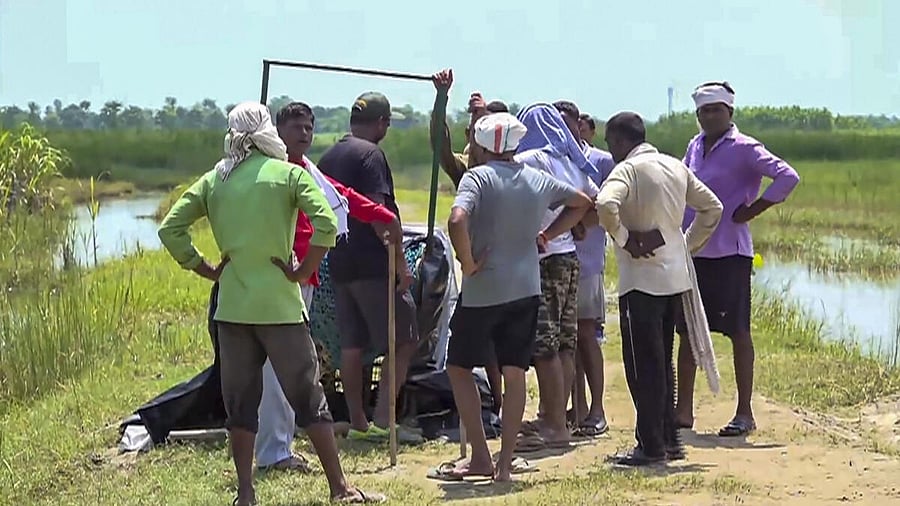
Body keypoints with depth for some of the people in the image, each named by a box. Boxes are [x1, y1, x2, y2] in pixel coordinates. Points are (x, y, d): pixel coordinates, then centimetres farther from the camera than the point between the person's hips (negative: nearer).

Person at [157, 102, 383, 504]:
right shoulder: (289, 174, -3)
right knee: (308, 397, 3)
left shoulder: (213, 180, 7)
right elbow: (326, 223, -16)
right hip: (279, 304, -3)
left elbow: (170, 229, 5)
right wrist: (305, 270, -6)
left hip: (231, 306, 3)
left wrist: (205, 269, 8)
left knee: (239, 402, 10)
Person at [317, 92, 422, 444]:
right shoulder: (370, 154, -11)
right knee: (405, 341, -3)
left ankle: (358, 424, 12)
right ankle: (382, 420, -10)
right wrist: (400, 261, -19)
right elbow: (379, 210, -19)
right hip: (373, 264, -8)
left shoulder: (328, 158, 15)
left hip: (339, 265, 9)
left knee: (352, 345, 10)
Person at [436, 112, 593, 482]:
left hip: (483, 289, -5)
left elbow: (457, 220, -28)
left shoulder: (478, 177, -10)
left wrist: (468, 263, -14)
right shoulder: (538, 180, 7)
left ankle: (480, 457, 6)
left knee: (458, 366, 10)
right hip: (526, 288, 5)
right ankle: (505, 462, 6)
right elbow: (581, 203, 23)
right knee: (515, 373, 6)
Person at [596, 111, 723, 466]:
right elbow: (712, 207, 17)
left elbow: (605, 205, -31)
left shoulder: (628, 169, -12)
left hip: (642, 280, -8)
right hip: (676, 276, 8)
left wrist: (623, 239, -16)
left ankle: (651, 446, -1)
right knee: (662, 361, 16)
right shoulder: (676, 167, 11)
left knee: (643, 364, -3)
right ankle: (669, 439, 19)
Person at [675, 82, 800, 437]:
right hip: (691, 251, 7)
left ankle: (744, 413, 5)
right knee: (687, 331, 10)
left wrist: (751, 211, -15)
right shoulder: (695, 147, 12)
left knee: (738, 332, 0)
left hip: (729, 253, -7)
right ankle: (683, 411, 17)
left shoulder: (743, 148, -9)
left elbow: (787, 177, -18)